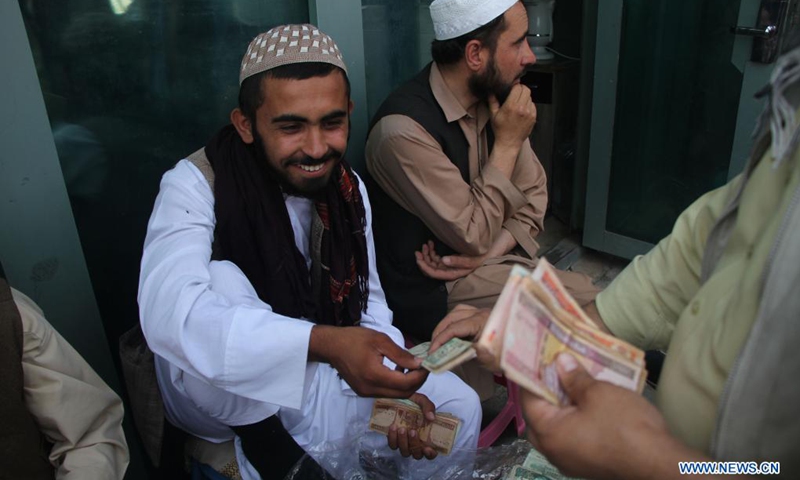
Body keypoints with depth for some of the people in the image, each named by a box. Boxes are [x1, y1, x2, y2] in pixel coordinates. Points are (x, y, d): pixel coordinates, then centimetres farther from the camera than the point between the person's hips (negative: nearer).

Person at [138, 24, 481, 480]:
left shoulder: (349, 190, -6)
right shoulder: (195, 185, -24)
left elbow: (368, 305, -3)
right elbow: (170, 312, -41)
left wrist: (395, 390, -21)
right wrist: (325, 342, -52)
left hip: (311, 378, 6)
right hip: (219, 391, -5)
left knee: (460, 405, -2)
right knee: (222, 279, -35)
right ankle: (259, 442, -18)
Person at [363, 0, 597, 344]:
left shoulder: (494, 98, -1)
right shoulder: (404, 128, -24)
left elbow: (533, 197, 4)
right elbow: (474, 237, -19)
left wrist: (486, 253, -12)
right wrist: (508, 144, -17)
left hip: (494, 261, 7)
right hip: (432, 292, -7)